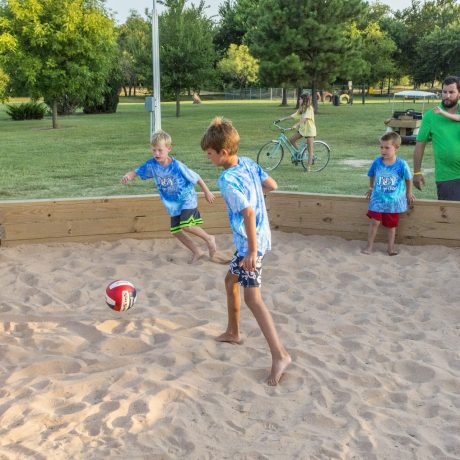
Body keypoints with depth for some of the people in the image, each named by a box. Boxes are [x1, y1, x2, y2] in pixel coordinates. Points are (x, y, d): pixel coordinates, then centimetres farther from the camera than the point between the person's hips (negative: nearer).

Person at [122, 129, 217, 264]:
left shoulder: (177, 166, -24)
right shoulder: (151, 165, -14)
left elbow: (196, 177, -13)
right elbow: (136, 172, -12)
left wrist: (207, 192, -4)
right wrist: (128, 176, -37)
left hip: (187, 199, -6)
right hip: (173, 205, 6)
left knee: (185, 226, -23)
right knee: (176, 231, 7)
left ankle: (209, 239, 2)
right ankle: (197, 252, 25)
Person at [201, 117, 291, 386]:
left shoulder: (227, 180, -24)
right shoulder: (248, 163, 2)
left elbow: (248, 213, -30)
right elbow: (272, 185, 11)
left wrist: (252, 251, -27)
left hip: (251, 243, -10)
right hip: (254, 239, 10)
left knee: (253, 298, -10)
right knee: (231, 280, 24)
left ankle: (280, 355, -13)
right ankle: (233, 332, 40)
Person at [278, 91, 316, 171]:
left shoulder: (309, 108, -15)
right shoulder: (302, 109, 13)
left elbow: (304, 119, -28)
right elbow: (293, 116, 13)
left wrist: (296, 125, -38)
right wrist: (282, 119, 9)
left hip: (310, 130, -9)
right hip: (302, 129, 9)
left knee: (310, 149, -5)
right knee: (291, 139, -2)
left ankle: (309, 166, -2)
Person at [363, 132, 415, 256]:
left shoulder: (401, 164, -15)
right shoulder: (377, 162, -9)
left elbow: (408, 179, 2)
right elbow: (371, 176, 11)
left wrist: (408, 193, 11)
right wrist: (371, 189, 18)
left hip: (394, 200, -1)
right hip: (378, 199, 1)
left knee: (391, 225, 12)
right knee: (374, 222, -5)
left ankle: (391, 247, 25)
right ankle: (369, 246, 7)